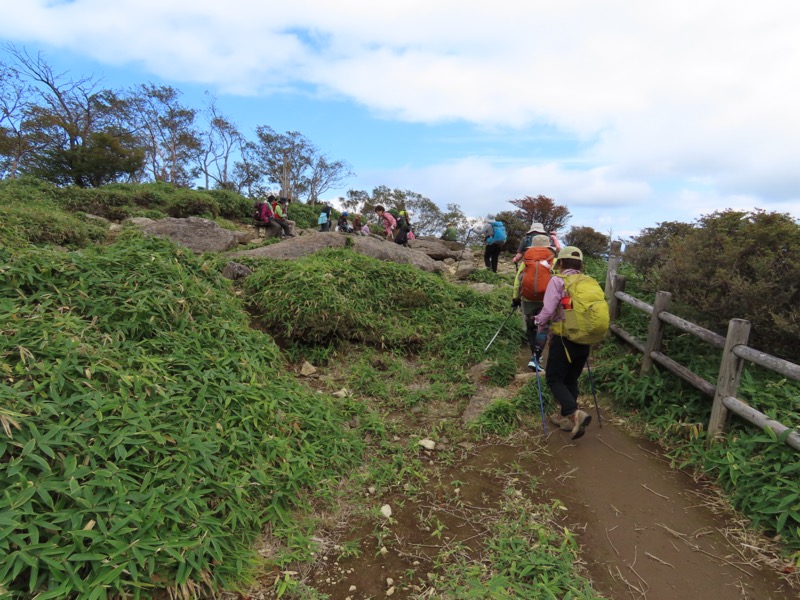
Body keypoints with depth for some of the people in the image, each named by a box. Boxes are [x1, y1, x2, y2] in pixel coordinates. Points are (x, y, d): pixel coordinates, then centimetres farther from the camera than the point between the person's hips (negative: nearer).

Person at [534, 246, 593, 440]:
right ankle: (566, 417, 28)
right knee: (571, 379, 19)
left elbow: (548, 310, -15)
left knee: (555, 379, 6)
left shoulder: (558, 281, -8)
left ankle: (575, 413, -13)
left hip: (564, 338, -6)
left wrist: (539, 332, -2)